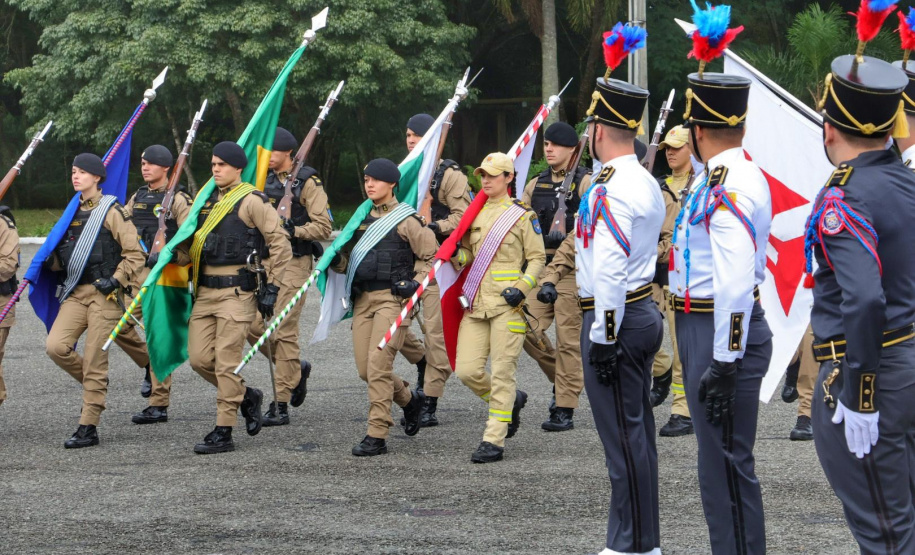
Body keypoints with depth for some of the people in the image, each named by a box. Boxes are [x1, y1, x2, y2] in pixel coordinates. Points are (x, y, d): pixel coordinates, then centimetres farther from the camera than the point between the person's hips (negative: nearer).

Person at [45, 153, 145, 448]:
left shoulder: (112, 212, -4)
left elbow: (135, 254, -5)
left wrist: (116, 280, -17)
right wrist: (52, 260, 4)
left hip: (103, 294, -6)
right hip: (74, 293, 6)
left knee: (94, 362, -5)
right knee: (55, 346, -11)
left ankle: (88, 429, 1)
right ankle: (96, 384, 15)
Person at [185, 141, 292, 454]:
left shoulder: (251, 201, -7)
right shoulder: (207, 200, 16)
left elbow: (281, 245, -8)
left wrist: (271, 288, -10)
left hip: (237, 291, -7)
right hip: (205, 292, 7)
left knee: (226, 362, -8)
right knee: (199, 358, 3)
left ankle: (223, 433, -3)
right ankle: (247, 397, 25)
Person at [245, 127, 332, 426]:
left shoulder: (307, 183, -5)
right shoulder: (265, 181, 15)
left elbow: (324, 227, -9)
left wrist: (293, 230, -21)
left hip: (294, 264, -7)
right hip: (265, 262, 7)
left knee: (283, 331, -8)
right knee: (253, 325, -1)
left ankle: (281, 404, -3)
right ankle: (296, 368, 24)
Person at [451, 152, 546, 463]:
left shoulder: (523, 216, 0)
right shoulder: (475, 213, 16)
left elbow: (537, 259, 1)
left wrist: (522, 288, -13)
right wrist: (456, 256, 0)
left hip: (507, 304, -6)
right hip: (475, 303, 6)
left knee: (502, 373, -6)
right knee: (467, 370, -1)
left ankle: (494, 441, -3)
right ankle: (511, 401, 26)